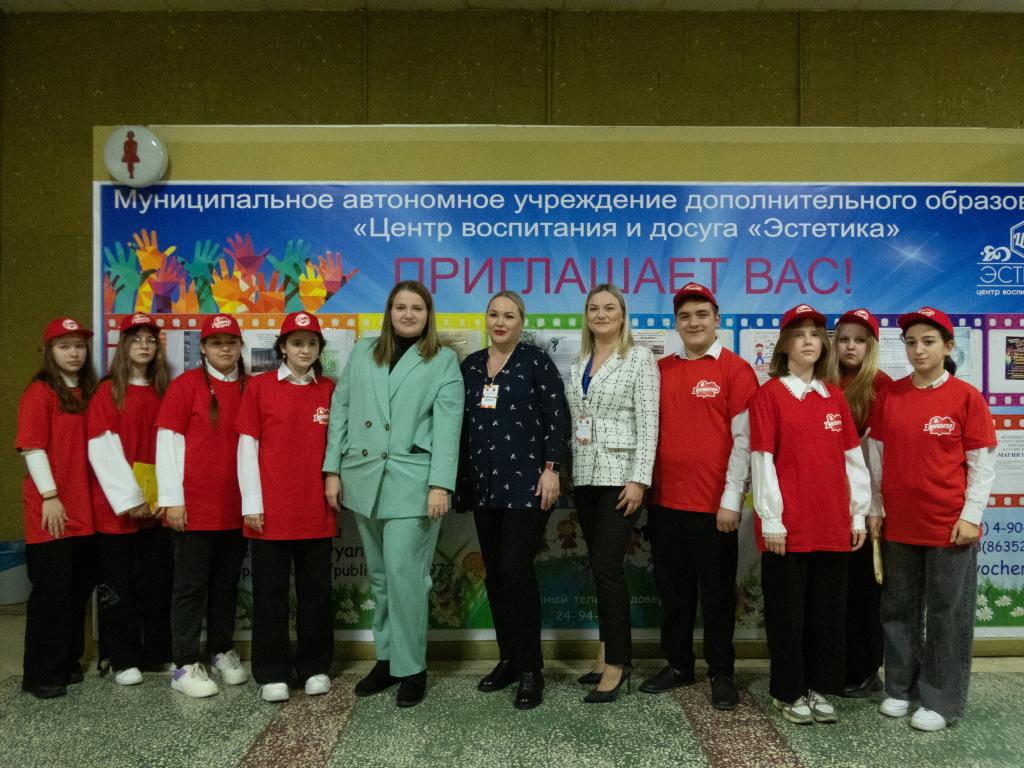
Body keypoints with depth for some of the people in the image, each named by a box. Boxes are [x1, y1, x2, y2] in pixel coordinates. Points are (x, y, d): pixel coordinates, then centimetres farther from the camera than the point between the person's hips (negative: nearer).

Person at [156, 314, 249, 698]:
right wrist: (172, 499, -10)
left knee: (227, 582, 14)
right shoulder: (186, 384, -4)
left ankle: (222, 651, 29)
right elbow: (168, 442, -7)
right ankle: (185, 665, 14)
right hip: (194, 506, -4)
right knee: (191, 585, 4)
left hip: (235, 507, 4)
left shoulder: (249, 388, 6)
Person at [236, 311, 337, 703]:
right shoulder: (259, 386, 1)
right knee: (270, 592, 7)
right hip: (271, 510, -2)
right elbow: (247, 446, -1)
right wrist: (251, 502, -5)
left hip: (317, 510, 2)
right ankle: (272, 673, 19)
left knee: (316, 591, 10)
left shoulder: (329, 390, 6)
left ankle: (315, 667, 24)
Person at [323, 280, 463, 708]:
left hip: (412, 484, -4)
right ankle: (386, 658, 26)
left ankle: (411, 668, 8)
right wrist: (333, 470, 4)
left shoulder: (444, 361, 2)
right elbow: (341, 410, 11)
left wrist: (441, 484, -14)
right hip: (364, 479, 4)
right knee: (380, 577, 13)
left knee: (404, 575, -7)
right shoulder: (363, 353, 12)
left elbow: (448, 425, -6)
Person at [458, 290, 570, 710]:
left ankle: (531, 670, 5)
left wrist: (551, 469, -14)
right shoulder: (470, 365, 12)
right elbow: (461, 423, 15)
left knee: (516, 572, -8)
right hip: (482, 485, 6)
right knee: (494, 574, 10)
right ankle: (508, 658, 24)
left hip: (526, 484, -5)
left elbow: (557, 417, -7)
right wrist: (460, 477, 12)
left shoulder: (536, 361, -2)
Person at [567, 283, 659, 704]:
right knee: (602, 567, 11)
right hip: (585, 476, 6)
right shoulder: (577, 364, 14)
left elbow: (648, 422, -10)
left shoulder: (639, 357, -3)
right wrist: (569, 472, 10)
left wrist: (639, 479, -16)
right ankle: (611, 652, 23)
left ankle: (616, 663, 2)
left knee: (606, 565, -10)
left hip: (620, 475, -6)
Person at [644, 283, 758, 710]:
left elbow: (743, 439, -8)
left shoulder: (735, 370, -5)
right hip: (664, 501, 5)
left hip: (713, 503, -4)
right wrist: (643, 484, 7)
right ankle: (678, 665, 30)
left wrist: (732, 498, -12)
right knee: (673, 590, 15)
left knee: (717, 593, 8)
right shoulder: (660, 370, 9)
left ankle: (721, 674, 23)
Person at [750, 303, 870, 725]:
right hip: (788, 525, -5)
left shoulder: (834, 397, 9)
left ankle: (818, 688, 28)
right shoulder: (769, 393, -5)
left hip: (833, 524, 5)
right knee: (787, 610, 5)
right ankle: (788, 691, 21)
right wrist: (770, 519, -12)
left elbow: (853, 458, 11)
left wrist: (859, 513, 7)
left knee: (828, 608, 13)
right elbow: (762, 460, -9)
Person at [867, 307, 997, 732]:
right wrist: (874, 509, 5)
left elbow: (982, 463, -5)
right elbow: (877, 455, 6)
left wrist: (971, 516, -10)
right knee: (899, 609, 14)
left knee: (947, 613, 8)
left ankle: (942, 701, 21)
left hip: (949, 525, -3)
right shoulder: (889, 396, 3)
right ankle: (900, 688, 29)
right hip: (898, 523, 3)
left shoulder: (966, 396, -6)